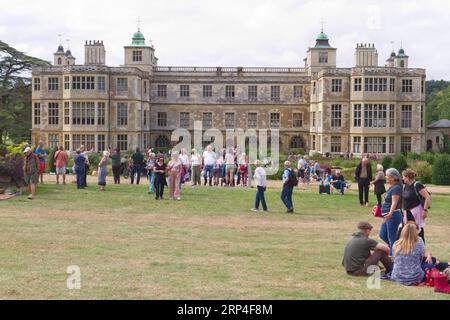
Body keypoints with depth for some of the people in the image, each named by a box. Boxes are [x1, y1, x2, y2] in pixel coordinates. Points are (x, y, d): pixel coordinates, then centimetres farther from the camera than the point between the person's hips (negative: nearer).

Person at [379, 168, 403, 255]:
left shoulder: (396, 188, -17)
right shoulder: (391, 187, 12)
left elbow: (394, 203, -28)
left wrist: (390, 214, -42)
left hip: (393, 216, -10)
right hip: (387, 216, 10)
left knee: (391, 237, -2)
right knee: (382, 235, 15)